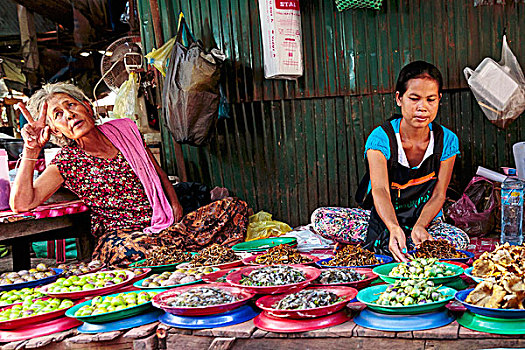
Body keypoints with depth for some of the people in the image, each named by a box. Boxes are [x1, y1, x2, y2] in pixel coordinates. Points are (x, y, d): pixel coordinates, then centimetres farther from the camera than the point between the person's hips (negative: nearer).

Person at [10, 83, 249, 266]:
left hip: (166, 224, 4)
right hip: (121, 235, -3)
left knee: (233, 207, -14)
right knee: (130, 249, -42)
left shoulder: (124, 130, 8)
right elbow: (21, 204, -12)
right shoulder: (67, 162, -1)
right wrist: (31, 150, -17)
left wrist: (175, 205, 3)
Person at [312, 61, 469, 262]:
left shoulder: (447, 141, -7)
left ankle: (379, 243, -20)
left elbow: (438, 195, -11)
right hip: (381, 218, -1)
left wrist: (420, 227, -32)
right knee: (321, 218, -24)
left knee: (460, 240, -32)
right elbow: (380, 190, -30)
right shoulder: (380, 138, -16)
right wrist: (394, 228, -50)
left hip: (426, 220, 2)